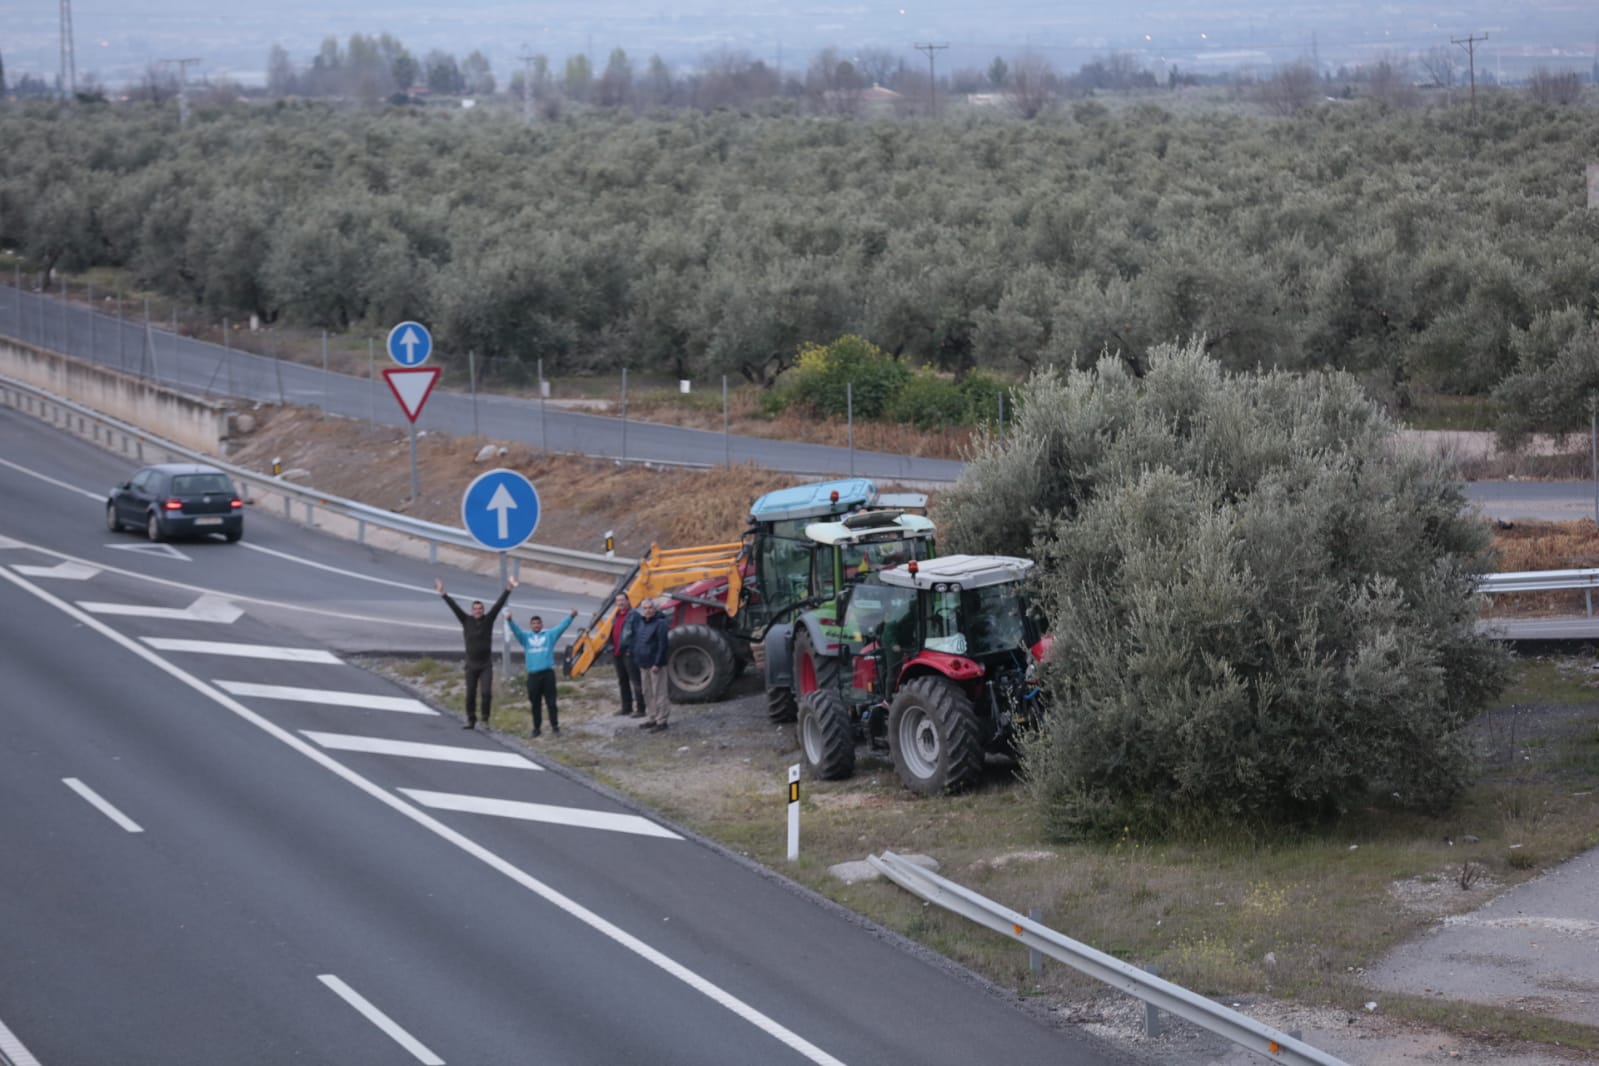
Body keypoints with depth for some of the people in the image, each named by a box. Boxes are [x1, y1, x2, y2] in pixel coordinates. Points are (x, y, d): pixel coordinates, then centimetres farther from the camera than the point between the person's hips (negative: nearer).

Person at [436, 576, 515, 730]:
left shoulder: (488, 619, 1)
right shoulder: (466, 620, 2)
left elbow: (499, 604, -5)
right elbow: (454, 606, -2)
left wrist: (508, 590, -12)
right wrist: (443, 594, -9)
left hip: (486, 664, -1)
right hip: (471, 664, 1)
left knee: (486, 692, -11)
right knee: (470, 694, 6)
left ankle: (485, 718, 4)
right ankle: (471, 720, 16)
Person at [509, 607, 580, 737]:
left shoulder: (549, 635, 9)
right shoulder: (526, 637, 11)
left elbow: (561, 626, 2)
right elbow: (516, 630, -4)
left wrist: (571, 616, -12)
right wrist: (510, 620, -23)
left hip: (548, 673, -1)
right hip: (533, 674, 1)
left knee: (551, 702, 0)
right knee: (535, 703, 6)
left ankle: (555, 726, 6)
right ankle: (537, 727, 15)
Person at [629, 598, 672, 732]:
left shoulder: (660, 623, -14)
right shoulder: (640, 622, 12)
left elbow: (662, 645, -19)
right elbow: (635, 639, 21)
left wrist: (657, 663, -21)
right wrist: (631, 652, 11)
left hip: (655, 665, -9)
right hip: (643, 664, 9)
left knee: (658, 693, -5)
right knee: (647, 693, 16)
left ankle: (661, 721, -1)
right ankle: (652, 718, 27)